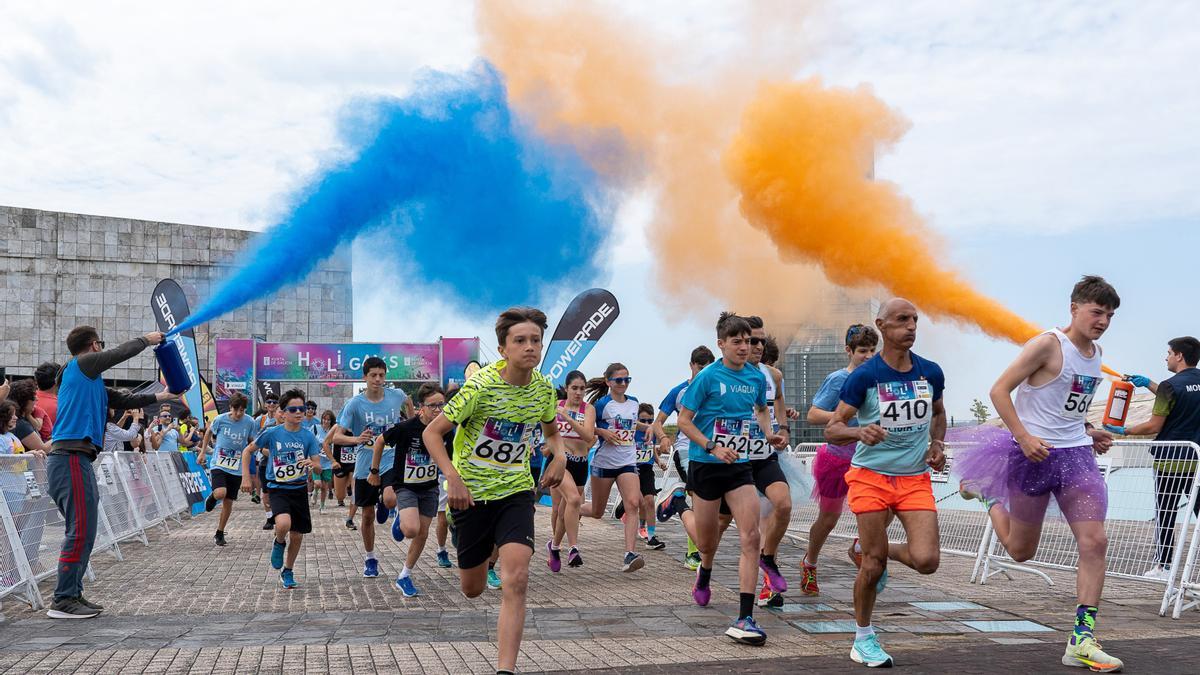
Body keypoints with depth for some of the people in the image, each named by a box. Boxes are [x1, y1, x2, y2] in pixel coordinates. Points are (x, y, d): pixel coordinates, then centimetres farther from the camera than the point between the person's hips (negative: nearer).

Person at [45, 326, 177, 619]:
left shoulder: (90, 381, 23)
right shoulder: (83, 364, -3)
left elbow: (123, 400, 26)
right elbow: (123, 352, 2)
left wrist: (159, 397, 31)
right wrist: (146, 339, 20)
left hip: (76, 459, 10)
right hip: (71, 458, -10)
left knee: (84, 532, 13)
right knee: (80, 532, -10)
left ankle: (73, 595, 17)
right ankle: (63, 602, -8)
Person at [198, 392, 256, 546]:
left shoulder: (250, 423, -8)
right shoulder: (220, 419, -11)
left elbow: (251, 443, 8)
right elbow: (209, 432, 10)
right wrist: (203, 452, 11)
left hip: (236, 468, 2)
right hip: (218, 464, -2)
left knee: (228, 502, 7)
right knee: (220, 493, -25)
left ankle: (219, 534, 25)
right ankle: (212, 497, 14)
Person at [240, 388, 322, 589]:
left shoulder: (308, 436, -3)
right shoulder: (272, 433, -8)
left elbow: (317, 464, -4)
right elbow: (248, 451, 3)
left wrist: (311, 464, -28)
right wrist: (246, 477, -3)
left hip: (299, 489, 3)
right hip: (278, 488, -3)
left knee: (297, 535, 7)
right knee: (284, 524, -29)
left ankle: (288, 572, 30)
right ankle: (279, 543, 7)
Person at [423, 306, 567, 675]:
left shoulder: (543, 388, -4)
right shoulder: (481, 386, -18)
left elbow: (551, 429, 18)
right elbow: (432, 432, -12)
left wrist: (559, 455, -4)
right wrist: (452, 478, -26)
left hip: (515, 492, 2)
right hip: (471, 493, -2)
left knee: (516, 579, -21)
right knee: (472, 589, 13)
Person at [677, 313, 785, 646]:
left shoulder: (757, 377, 3)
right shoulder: (707, 377, -10)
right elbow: (684, 421, -8)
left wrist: (768, 433, 4)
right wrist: (713, 447, -20)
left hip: (740, 467, 3)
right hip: (705, 465, -3)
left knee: (751, 537, -14)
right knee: (706, 540, 11)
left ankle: (744, 620, -13)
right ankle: (704, 575, 50)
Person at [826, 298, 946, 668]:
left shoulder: (931, 373, 2)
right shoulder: (863, 376, -10)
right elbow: (832, 430, -10)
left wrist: (937, 444, 5)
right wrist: (859, 432, -30)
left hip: (915, 478, 4)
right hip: (871, 476, -3)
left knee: (927, 560, -11)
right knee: (873, 565, -1)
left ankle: (866, 550, 21)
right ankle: (863, 638, 21)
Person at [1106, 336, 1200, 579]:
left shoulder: (1171, 385, -13)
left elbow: (1154, 426, -13)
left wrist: (1124, 431, -2)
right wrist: (1148, 383, 22)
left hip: (1170, 461, -5)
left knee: (1165, 516, 6)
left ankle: (1164, 567, 10)